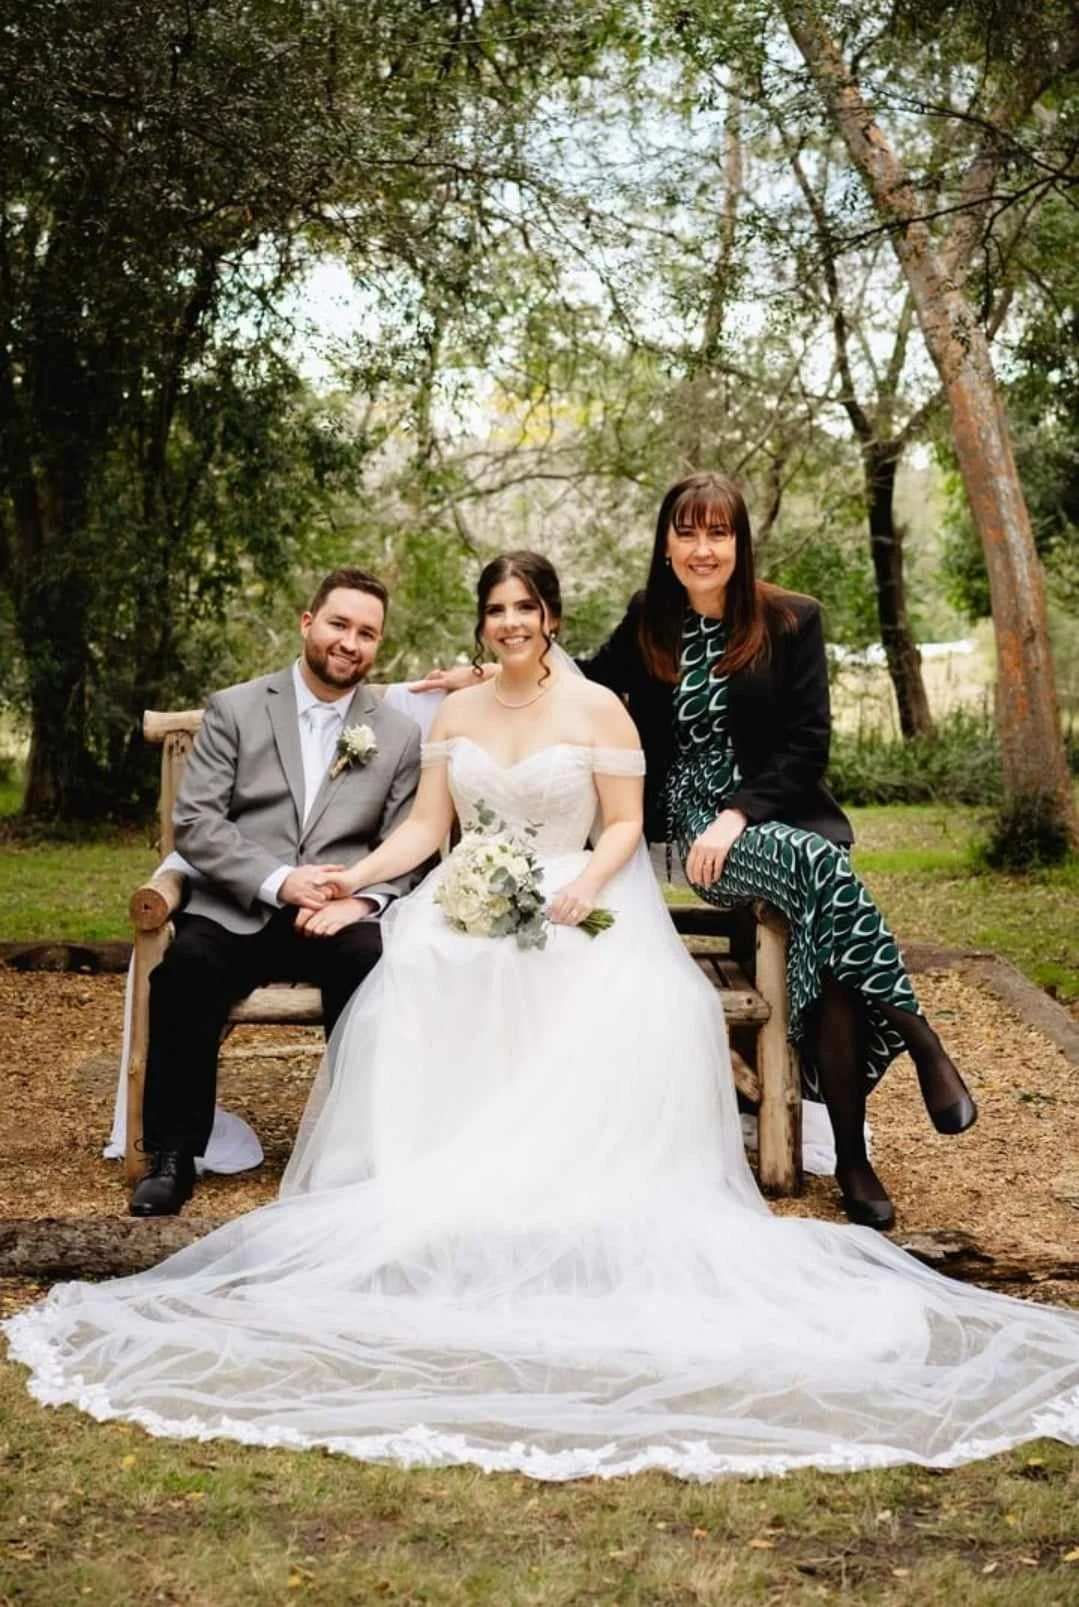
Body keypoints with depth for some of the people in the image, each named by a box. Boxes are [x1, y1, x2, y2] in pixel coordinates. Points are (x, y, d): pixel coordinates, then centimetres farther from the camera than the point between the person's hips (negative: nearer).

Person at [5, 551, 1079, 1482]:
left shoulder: (598, 708, 3)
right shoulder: (456, 712, 14)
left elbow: (623, 828, 0)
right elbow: (425, 827, 10)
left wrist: (584, 889, -20)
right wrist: (351, 879, -5)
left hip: (577, 911, -2)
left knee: (627, 1021, -31)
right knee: (417, 999, -29)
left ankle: (576, 1220, -22)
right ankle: (445, 1209, -23)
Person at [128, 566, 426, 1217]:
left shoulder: (400, 735, 11)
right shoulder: (235, 709, 6)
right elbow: (195, 822, -2)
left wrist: (361, 900, -14)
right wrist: (279, 881, -16)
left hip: (341, 916, 1)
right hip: (238, 912, 0)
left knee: (375, 962, -33)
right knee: (187, 963, -32)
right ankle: (174, 1155, -16)